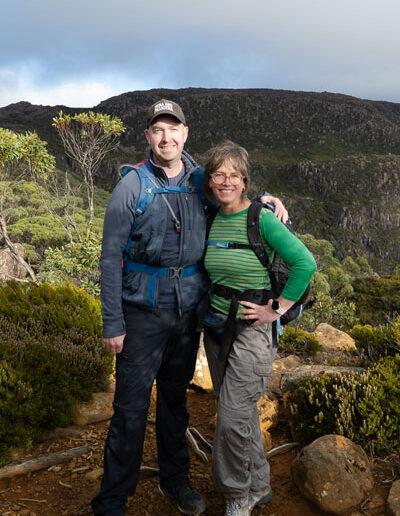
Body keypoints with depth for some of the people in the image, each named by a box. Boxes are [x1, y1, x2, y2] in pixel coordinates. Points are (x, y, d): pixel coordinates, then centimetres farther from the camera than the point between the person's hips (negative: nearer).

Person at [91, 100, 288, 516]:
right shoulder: (132, 185, -9)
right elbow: (110, 257, -8)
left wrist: (267, 199, 1)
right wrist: (112, 323, -11)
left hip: (188, 310, 4)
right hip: (143, 312, -4)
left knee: (175, 398, 19)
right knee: (131, 407, 0)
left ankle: (174, 478, 38)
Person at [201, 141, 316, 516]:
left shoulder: (262, 219, -14)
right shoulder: (211, 219, 4)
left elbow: (305, 263, -20)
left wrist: (276, 309, -16)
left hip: (251, 330, -6)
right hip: (215, 327, 6)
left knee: (232, 418, -3)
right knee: (241, 412, 17)